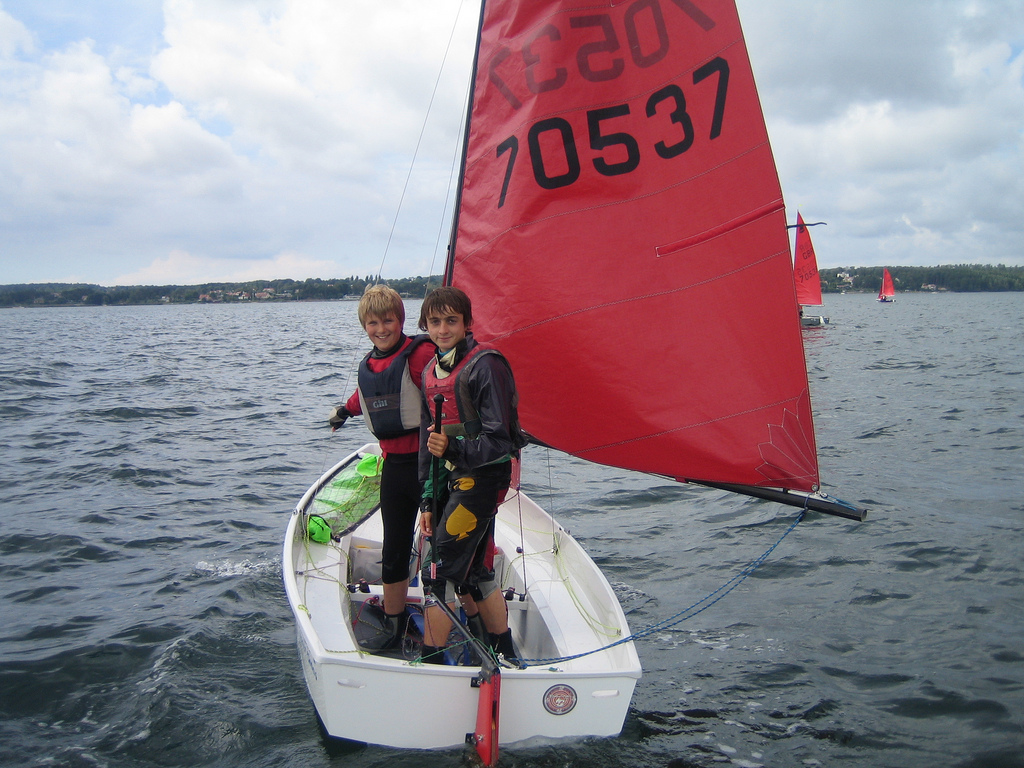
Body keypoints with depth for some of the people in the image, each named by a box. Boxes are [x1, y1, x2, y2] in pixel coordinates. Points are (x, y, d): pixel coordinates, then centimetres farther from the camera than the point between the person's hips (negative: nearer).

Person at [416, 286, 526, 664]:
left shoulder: (485, 365, -14)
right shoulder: (431, 371, 11)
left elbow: (499, 442, -17)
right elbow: (427, 439, 14)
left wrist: (454, 449, -32)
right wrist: (427, 499, 11)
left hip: (481, 479, -8)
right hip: (449, 481, 8)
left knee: (439, 572, -8)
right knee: (472, 573, 15)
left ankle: (429, 662, 3)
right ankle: (505, 653, 30)